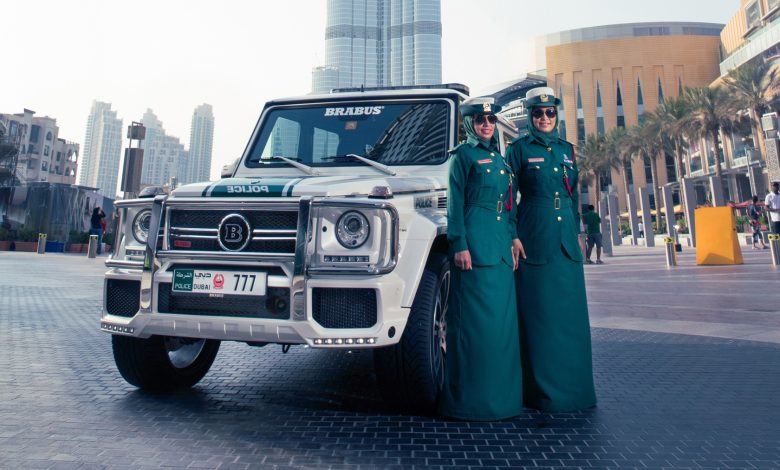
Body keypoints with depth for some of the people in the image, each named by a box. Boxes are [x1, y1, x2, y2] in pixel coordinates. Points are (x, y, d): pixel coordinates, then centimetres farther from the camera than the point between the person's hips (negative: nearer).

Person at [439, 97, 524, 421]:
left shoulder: (499, 159, 21)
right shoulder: (462, 155, 1)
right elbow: (455, 202, -7)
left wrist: (512, 242, 15)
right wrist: (459, 245, -15)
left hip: (501, 246, 7)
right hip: (475, 243, -7)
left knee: (502, 318, 9)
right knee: (476, 318, -5)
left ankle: (502, 393, 22)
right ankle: (470, 398, 5)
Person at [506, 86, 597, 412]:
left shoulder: (566, 149, 16)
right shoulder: (520, 149, 1)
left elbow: (574, 194, 19)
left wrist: (576, 230, 14)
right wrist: (513, 237, -11)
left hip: (566, 239, 5)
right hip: (535, 240, -5)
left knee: (571, 312, 8)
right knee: (539, 314, 0)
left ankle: (573, 387, 22)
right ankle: (543, 391, 11)